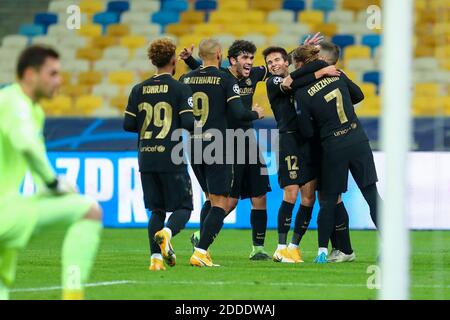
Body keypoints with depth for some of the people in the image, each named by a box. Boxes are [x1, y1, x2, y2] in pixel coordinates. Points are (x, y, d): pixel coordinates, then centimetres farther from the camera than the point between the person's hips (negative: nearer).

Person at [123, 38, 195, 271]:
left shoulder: (139, 90, 6)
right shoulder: (180, 89, -6)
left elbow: (128, 125, 5)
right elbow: (188, 123, -13)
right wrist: (198, 127, 9)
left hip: (146, 158, 4)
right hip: (171, 158, -4)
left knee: (156, 210, 12)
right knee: (183, 207, 4)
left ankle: (155, 257, -1)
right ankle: (166, 233, -26)